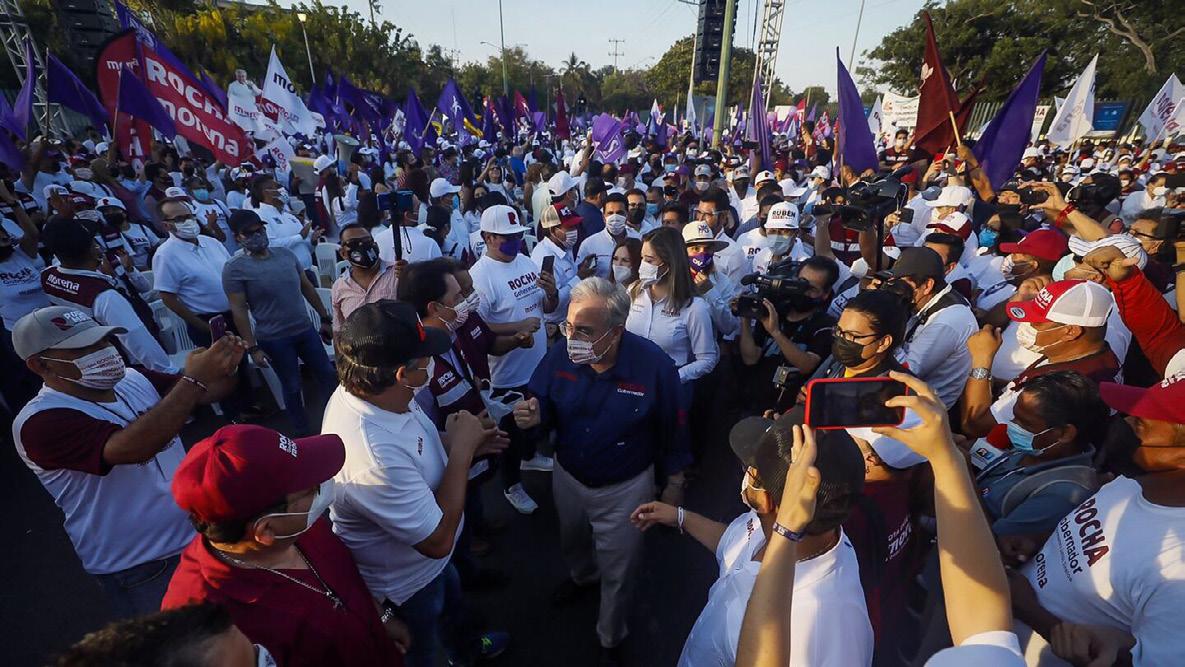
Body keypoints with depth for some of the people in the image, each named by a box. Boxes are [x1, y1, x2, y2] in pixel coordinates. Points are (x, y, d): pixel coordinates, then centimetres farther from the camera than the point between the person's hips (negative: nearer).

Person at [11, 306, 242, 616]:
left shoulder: (133, 379, -1)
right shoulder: (40, 421, -21)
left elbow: (205, 392, -2)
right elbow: (130, 448, -37)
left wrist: (224, 368, -25)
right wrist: (194, 378, -41)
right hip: (139, 567, -6)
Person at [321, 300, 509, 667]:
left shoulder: (370, 390, -19)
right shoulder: (374, 458, -46)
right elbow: (439, 540, -33)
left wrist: (463, 443, -10)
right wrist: (461, 449, -28)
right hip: (404, 583, -8)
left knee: (452, 607, 36)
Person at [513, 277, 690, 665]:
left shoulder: (655, 365, -30)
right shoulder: (561, 355, -22)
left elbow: (673, 430, -15)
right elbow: (544, 403, -6)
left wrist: (674, 483, -4)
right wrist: (535, 415, -30)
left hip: (625, 488, -3)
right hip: (568, 477, 4)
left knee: (618, 573, 20)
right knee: (572, 542, 34)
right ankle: (582, 576, 71)